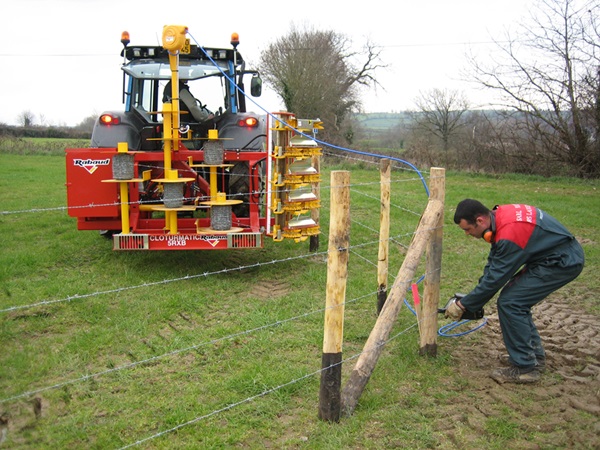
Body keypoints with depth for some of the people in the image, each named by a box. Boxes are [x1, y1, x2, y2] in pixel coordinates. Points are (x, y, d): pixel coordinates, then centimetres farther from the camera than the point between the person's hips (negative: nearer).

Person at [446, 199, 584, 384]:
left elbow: (495, 278, -22)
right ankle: (535, 356, 25)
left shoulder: (508, 234, -29)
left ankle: (525, 367, -2)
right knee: (516, 299, 12)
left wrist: (463, 305, -11)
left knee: (509, 302, -11)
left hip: (563, 262, -10)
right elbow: (493, 262, 10)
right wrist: (473, 299, 7)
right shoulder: (499, 215, 0)